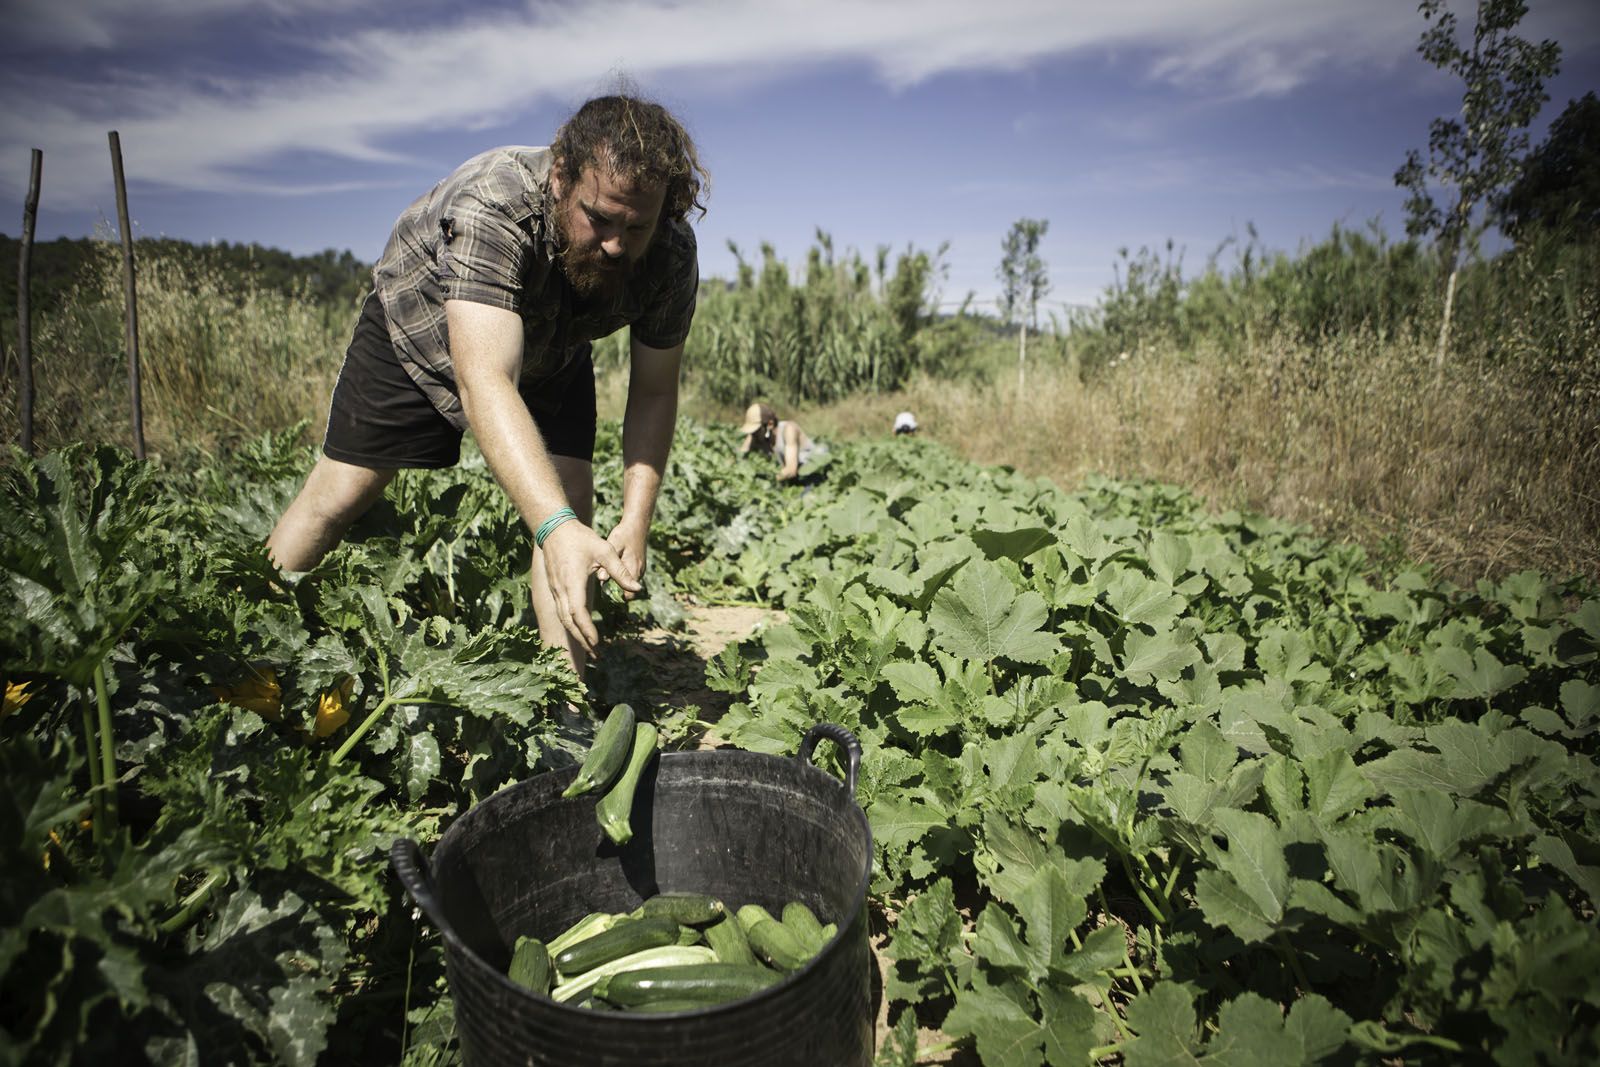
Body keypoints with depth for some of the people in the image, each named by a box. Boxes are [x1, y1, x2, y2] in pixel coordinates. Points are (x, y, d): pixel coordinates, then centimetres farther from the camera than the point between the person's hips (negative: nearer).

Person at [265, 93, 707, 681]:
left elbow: (654, 391, -19)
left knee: (574, 508, -13)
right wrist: (554, 527, -65)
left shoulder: (672, 256, -28)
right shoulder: (492, 207, -42)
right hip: (417, 322, -2)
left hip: (550, 353, 3)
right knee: (337, 497, 1)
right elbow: (484, 380, -53)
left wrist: (635, 521, -31)